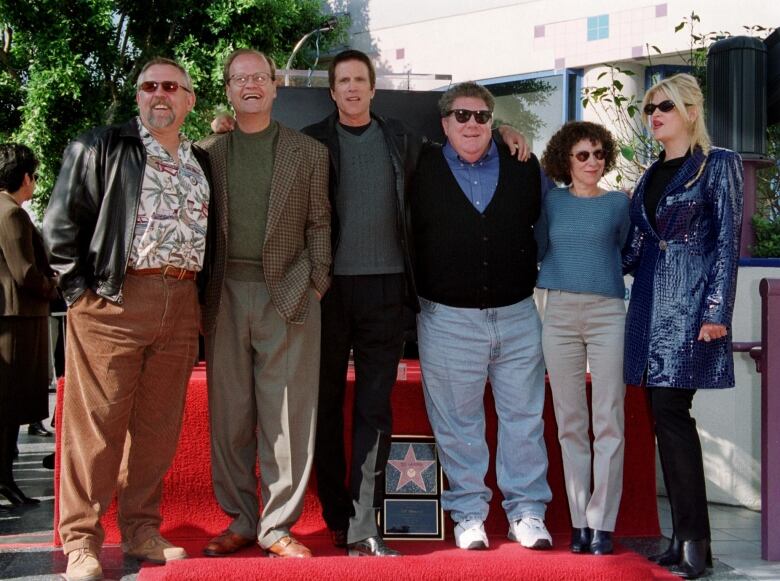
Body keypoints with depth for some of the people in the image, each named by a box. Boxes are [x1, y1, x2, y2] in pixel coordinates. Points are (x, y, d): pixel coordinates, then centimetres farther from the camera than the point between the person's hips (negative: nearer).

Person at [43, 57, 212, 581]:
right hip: (115, 301, -5)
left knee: (159, 425, 9)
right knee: (97, 422, -4)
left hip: (180, 303, 5)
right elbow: (61, 226, -1)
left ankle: (141, 532, 19)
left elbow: (208, 231, 23)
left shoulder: (202, 163, 18)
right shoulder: (101, 149, 4)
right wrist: (82, 290, -6)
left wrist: (198, 294, 12)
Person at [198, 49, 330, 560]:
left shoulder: (309, 153, 9)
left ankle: (277, 526, 7)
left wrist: (316, 285, -2)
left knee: (288, 416, -1)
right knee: (229, 413, 5)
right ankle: (240, 521, 16)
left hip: (287, 295, -1)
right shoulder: (208, 152, 11)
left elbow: (319, 224, 8)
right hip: (227, 295, 1)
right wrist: (203, 293, 1)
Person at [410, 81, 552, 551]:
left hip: (517, 315, 2)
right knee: (458, 423, 3)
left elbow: (544, 222, 19)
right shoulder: (423, 171, 2)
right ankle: (468, 515, 14)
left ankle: (527, 512, 14)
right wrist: (426, 285, 6)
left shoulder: (524, 167, 6)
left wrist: (527, 274, 13)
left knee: (524, 417, 5)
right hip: (448, 318, -1)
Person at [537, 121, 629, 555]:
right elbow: (538, 248, 15)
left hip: (607, 312, -2)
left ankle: (602, 523, -1)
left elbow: (623, 251, 14)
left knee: (608, 421, -5)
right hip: (560, 312, 2)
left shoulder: (619, 202, 7)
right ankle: (580, 522, 9)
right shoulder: (552, 201, 10)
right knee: (570, 422, 3)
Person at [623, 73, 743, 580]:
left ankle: (694, 540, -6)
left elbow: (728, 241, -8)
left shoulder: (719, 165, -1)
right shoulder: (652, 176, 17)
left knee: (671, 411, -12)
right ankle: (686, 537, 10)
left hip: (691, 303, -6)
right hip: (652, 302, 7)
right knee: (667, 415, 4)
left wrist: (716, 310, -15)